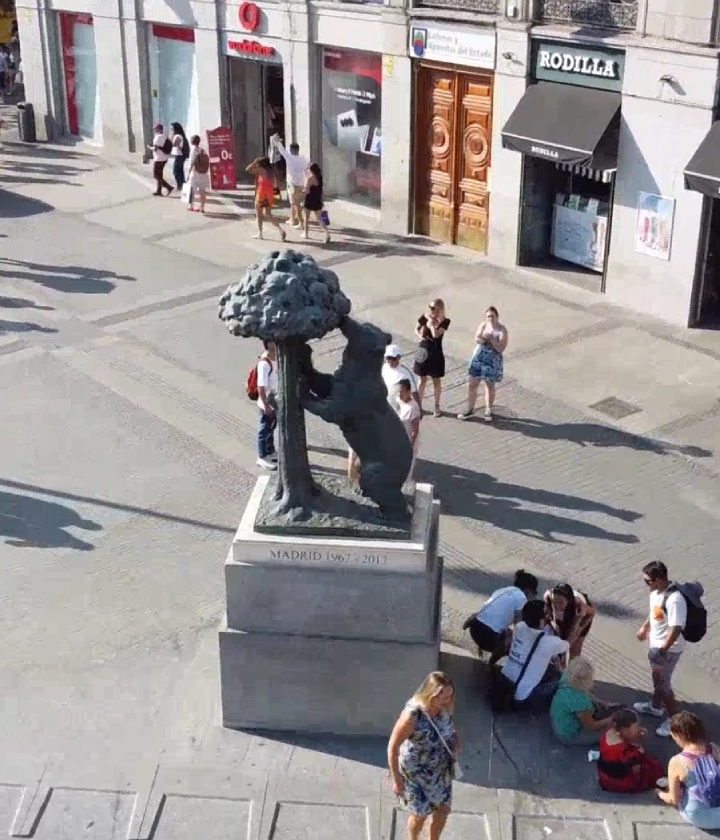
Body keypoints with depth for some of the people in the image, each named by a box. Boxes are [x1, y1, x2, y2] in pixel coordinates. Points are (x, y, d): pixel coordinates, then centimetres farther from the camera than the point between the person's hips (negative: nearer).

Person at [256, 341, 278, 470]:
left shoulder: (275, 358, 1)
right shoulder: (264, 363, -28)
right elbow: (261, 387, -27)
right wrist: (266, 405, -24)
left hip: (274, 402, 9)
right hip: (266, 404, -9)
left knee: (271, 428, 23)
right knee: (264, 431, 7)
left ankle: (270, 452, 39)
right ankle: (262, 458, 21)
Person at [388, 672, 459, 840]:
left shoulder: (444, 707, -16)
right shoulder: (412, 716, -35)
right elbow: (393, 747, -24)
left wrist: (455, 740, -12)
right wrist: (396, 780, -17)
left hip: (441, 770, 6)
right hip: (416, 773, -5)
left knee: (443, 810, 21)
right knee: (420, 814, 16)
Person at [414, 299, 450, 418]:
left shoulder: (445, 321, -13)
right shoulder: (425, 317, -5)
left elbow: (435, 334, -25)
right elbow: (416, 329, 11)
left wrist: (431, 322, -20)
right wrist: (420, 336, -7)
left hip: (436, 353, -2)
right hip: (424, 351, 2)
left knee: (436, 381, 10)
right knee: (422, 380, 12)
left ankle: (437, 406, 24)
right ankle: (419, 404, 25)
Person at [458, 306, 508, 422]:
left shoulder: (502, 330, -12)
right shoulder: (483, 325, 1)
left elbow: (501, 349, -17)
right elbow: (477, 339, -9)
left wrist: (492, 339, -27)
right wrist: (486, 339, -26)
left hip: (492, 361, -3)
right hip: (478, 358, 4)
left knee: (490, 386, 10)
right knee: (472, 384, 6)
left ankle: (488, 411, 26)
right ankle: (470, 409, 20)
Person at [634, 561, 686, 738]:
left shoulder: (674, 600, -33)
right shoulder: (656, 592, -5)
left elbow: (676, 629, -30)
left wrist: (662, 650, -24)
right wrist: (645, 627, 21)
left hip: (667, 649, -9)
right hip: (655, 644, 9)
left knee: (663, 685, 4)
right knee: (657, 679, 26)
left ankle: (674, 720, 20)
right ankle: (655, 707, 47)